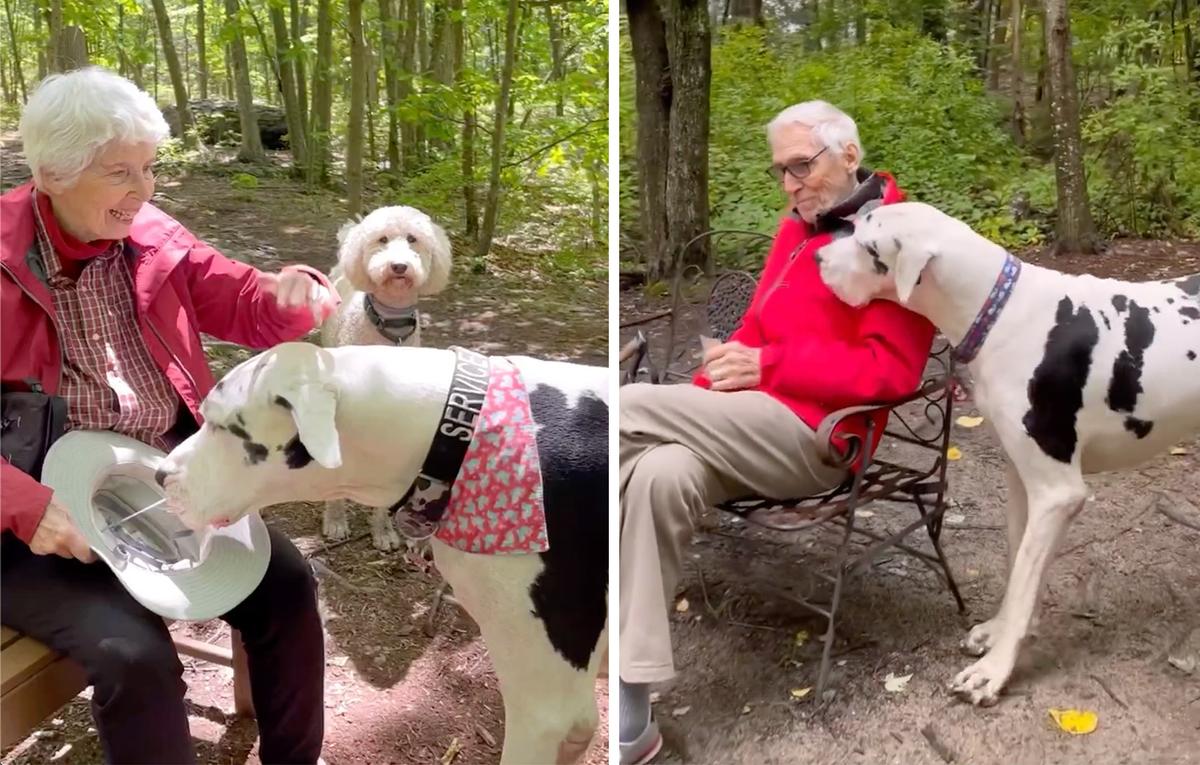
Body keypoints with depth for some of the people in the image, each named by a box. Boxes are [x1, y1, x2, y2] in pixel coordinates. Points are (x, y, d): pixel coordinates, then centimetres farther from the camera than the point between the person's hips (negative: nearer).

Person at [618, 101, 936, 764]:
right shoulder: (795, 229, 21)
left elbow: (891, 368, -13)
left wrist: (769, 366, -14)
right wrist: (726, 366, 1)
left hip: (816, 436, -7)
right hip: (754, 425, 7)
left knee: (632, 407, -23)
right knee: (662, 473, -23)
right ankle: (630, 709, -21)